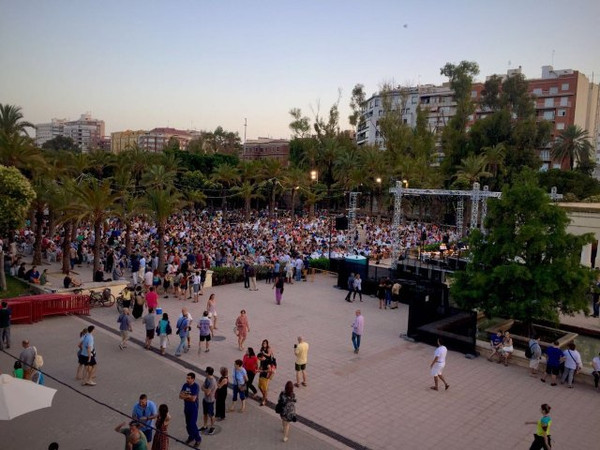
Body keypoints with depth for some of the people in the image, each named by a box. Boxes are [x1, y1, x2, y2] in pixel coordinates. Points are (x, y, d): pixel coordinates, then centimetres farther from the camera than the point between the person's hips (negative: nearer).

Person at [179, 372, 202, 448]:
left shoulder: (196, 387, -21)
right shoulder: (185, 385, -2)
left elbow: (193, 399, -26)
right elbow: (180, 396, -5)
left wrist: (185, 396, -13)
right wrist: (189, 396, -22)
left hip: (193, 408, -6)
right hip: (186, 407, 6)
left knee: (192, 424, -5)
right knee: (188, 424, 17)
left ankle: (198, 439, 12)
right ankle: (191, 436, 37)